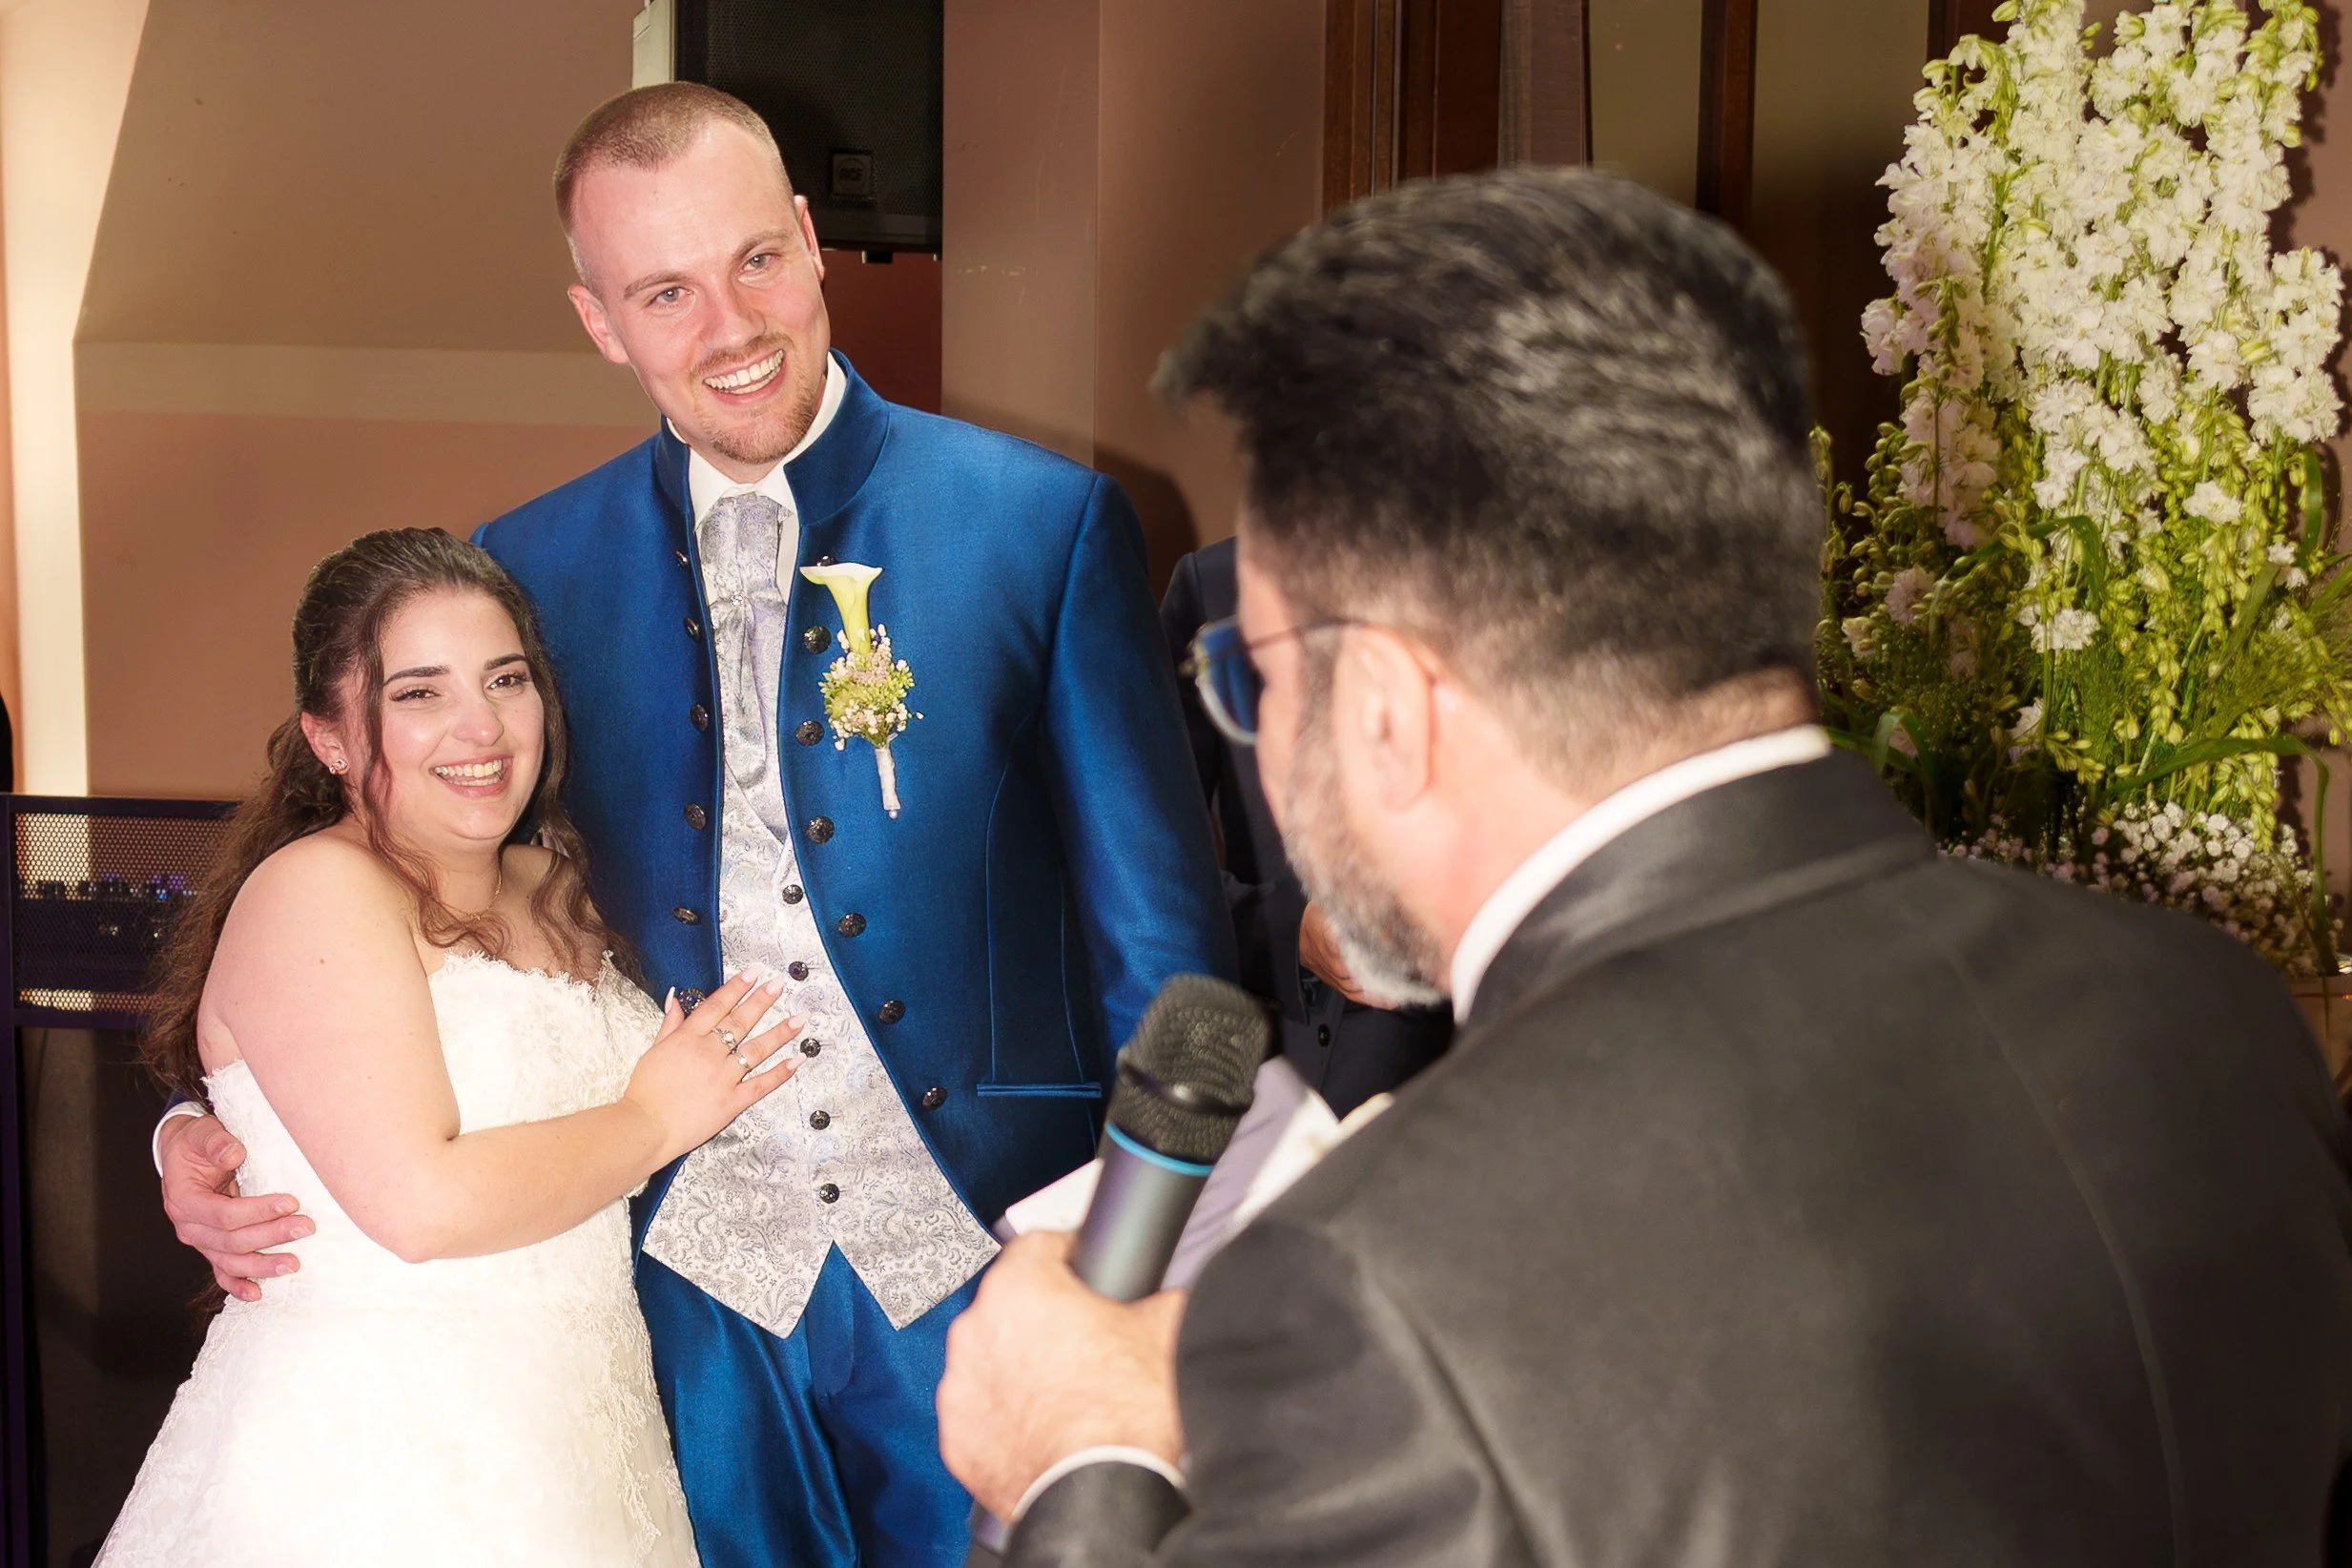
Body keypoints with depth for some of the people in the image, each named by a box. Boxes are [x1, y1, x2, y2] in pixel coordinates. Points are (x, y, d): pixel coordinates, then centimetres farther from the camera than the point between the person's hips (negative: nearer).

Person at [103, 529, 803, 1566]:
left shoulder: (553, 891, 10)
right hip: (368, 1459, -7)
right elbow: (421, 1202, -22)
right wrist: (655, 1119, -11)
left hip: (568, 1433, 7)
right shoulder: (314, 890, -13)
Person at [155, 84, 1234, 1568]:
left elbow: (1161, 941, -4)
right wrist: (216, 1137, -3)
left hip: (988, 1268, -2)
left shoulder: (1048, 523, -5)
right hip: (699, 1290, 2)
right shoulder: (534, 567, 3)